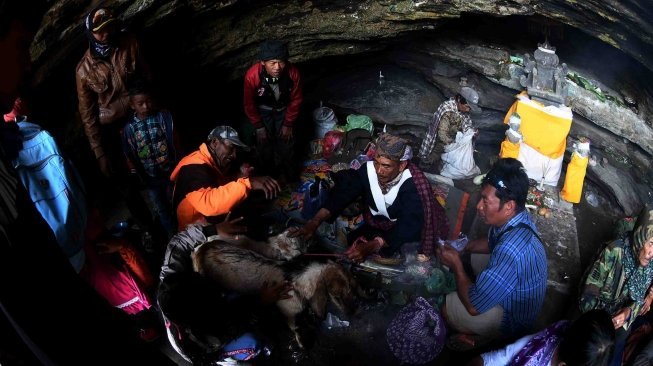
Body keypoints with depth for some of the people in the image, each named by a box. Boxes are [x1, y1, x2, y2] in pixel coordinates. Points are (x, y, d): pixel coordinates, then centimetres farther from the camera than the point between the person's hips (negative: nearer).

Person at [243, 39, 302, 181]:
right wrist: (259, 127, -10)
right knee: (265, 143, -4)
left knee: (286, 142, 1)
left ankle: (287, 176, 26)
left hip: (284, 110, 1)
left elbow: (296, 100, -13)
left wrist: (288, 124, -7)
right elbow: (249, 104, -16)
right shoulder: (252, 76, -35)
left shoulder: (293, 73, -32)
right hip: (263, 111, -1)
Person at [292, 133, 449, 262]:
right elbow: (342, 194, -22)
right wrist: (314, 222, -35)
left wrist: (371, 247, -50)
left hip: (408, 232, -4)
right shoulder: (369, 169, -22)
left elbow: (408, 226, -38)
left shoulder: (412, 186, -34)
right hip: (378, 224, 5)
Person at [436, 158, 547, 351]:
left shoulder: (511, 251, -41)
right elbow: (491, 242, 11)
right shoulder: (515, 218, -14)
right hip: (514, 296, 8)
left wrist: (456, 265, -20)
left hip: (513, 318, -8)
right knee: (476, 255, 23)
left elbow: (473, 306, -32)